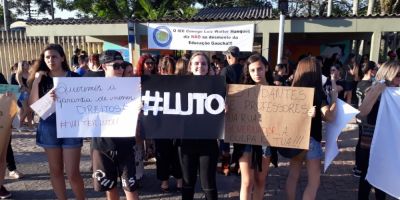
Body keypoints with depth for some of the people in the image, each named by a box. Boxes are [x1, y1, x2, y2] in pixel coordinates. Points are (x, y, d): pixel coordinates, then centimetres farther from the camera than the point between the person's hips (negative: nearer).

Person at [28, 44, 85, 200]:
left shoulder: (74, 77, -2)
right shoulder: (41, 79, 5)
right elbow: (33, 104, -2)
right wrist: (36, 81, -10)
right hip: (49, 128, 3)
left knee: (72, 173, -3)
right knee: (55, 170, 13)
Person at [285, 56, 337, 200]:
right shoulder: (317, 93, -14)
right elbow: (329, 116, -23)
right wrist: (334, 97, -13)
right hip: (311, 139, -5)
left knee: (293, 176, 18)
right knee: (314, 182, 8)